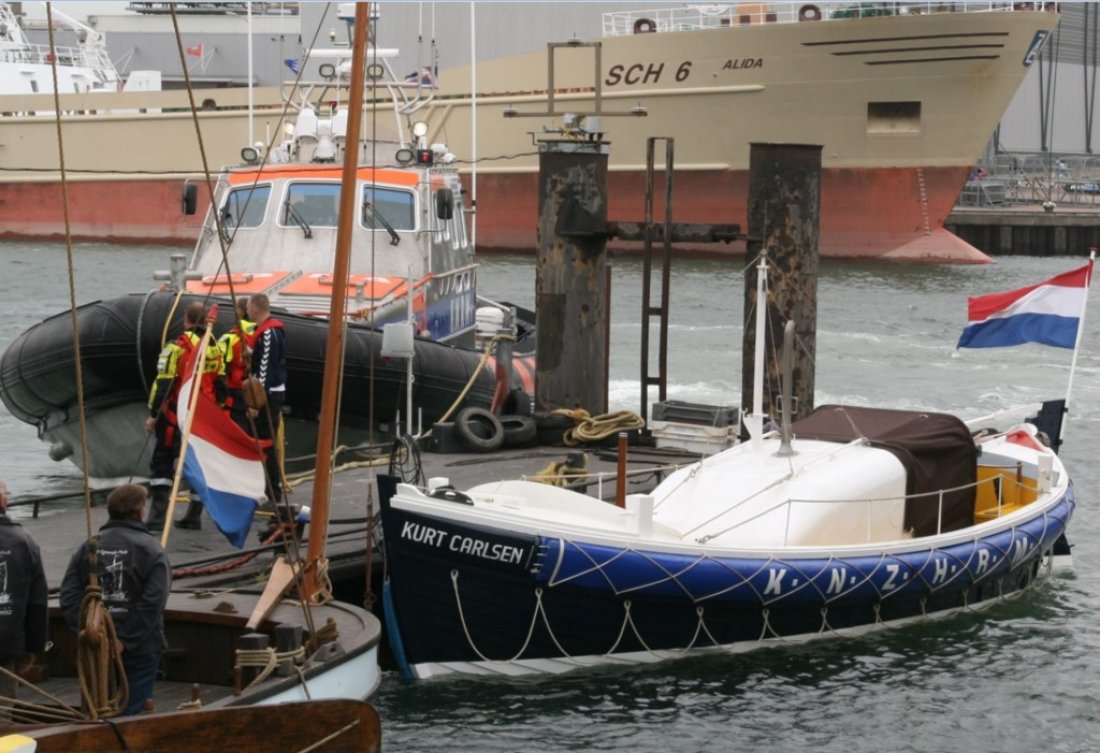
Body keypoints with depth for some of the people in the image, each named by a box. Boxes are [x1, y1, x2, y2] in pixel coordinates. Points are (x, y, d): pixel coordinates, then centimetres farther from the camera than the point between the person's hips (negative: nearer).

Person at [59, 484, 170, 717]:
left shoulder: (89, 547, 2)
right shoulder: (150, 549, -9)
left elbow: (69, 597, -3)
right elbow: (153, 602, -19)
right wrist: (127, 640, -16)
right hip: (140, 651, -4)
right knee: (133, 713, 1)